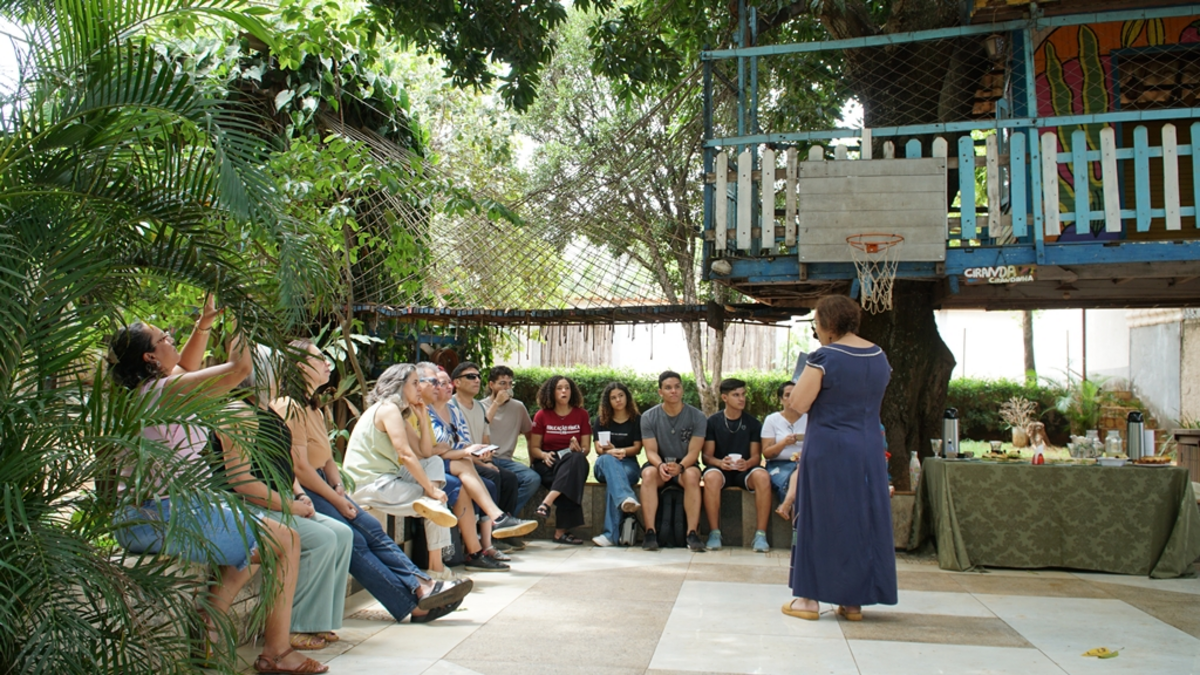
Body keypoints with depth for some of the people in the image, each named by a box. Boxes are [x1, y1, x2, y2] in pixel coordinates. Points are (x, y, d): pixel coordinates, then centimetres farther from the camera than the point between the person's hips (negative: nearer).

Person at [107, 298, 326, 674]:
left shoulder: (141, 389, 11)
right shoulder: (162, 390, -16)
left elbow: (187, 367, 31)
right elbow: (240, 367, -19)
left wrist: (205, 322, 23)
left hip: (137, 521, 10)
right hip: (167, 518, -10)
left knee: (249, 543, 28)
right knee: (285, 540, -3)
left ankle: (207, 632, 21)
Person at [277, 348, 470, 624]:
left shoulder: (312, 408, 18)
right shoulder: (289, 406, -15)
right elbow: (300, 468, -19)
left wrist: (338, 486, 0)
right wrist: (337, 501, -14)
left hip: (320, 486, 10)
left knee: (372, 529, -6)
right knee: (352, 540, -18)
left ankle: (422, 586, -14)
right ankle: (412, 604, -16)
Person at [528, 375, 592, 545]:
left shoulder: (581, 414, 9)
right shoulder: (542, 416, 6)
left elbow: (586, 448, 5)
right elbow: (534, 448, 5)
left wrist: (579, 450, -20)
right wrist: (544, 455, -18)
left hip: (574, 463, 2)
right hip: (548, 464, -1)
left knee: (578, 459, -38)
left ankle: (547, 501, -47)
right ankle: (562, 531, -41)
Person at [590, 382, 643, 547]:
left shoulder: (637, 420, 7)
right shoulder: (600, 420, 10)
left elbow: (637, 447, 1)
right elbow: (598, 448, 1)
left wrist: (621, 451, -20)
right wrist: (611, 451, -22)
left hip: (628, 464, -1)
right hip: (604, 465, 1)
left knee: (612, 481, -36)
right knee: (608, 459, -38)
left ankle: (611, 533, -43)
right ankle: (626, 499, -64)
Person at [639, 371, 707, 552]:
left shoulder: (697, 417, -5)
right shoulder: (648, 417, -2)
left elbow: (693, 452, -12)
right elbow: (651, 451, -8)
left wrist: (680, 466, -34)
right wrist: (660, 465, -31)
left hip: (686, 465, 0)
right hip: (659, 463, 1)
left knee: (692, 475, -35)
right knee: (648, 473, -34)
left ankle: (692, 532, -33)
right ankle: (650, 532, -35)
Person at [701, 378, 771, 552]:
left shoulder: (752, 422, 6)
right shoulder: (713, 422, 2)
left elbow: (756, 456, 2)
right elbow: (707, 456, -1)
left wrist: (747, 464, -22)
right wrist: (720, 462, -24)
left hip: (744, 471, 1)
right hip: (720, 468, -1)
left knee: (762, 476, -33)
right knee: (711, 477, -37)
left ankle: (760, 535, -28)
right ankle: (714, 534, -28)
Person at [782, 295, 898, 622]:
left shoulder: (824, 357, -14)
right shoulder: (879, 356, 6)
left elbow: (797, 405, -16)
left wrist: (804, 380, 0)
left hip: (827, 450, -6)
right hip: (869, 450, 6)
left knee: (820, 518, 4)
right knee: (863, 518, 11)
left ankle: (810, 598, 9)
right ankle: (854, 601, 18)